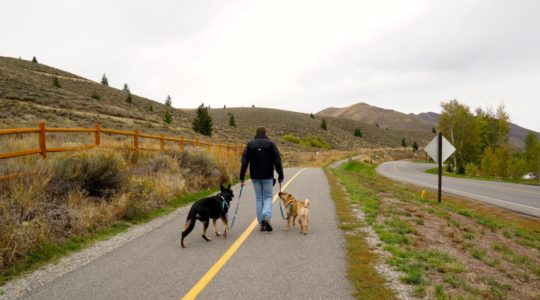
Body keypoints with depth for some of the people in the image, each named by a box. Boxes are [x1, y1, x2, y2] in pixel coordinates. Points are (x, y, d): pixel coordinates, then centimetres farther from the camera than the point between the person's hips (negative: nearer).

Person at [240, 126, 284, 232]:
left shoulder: (250, 144, 3)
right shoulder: (271, 144, -2)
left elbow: (244, 162, -2)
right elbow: (277, 161, -5)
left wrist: (242, 178, 0)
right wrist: (280, 176, 1)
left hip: (255, 177, 2)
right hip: (268, 176, -2)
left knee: (259, 198, 12)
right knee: (268, 197, 9)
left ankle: (261, 223, 12)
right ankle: (266, 216, -16)